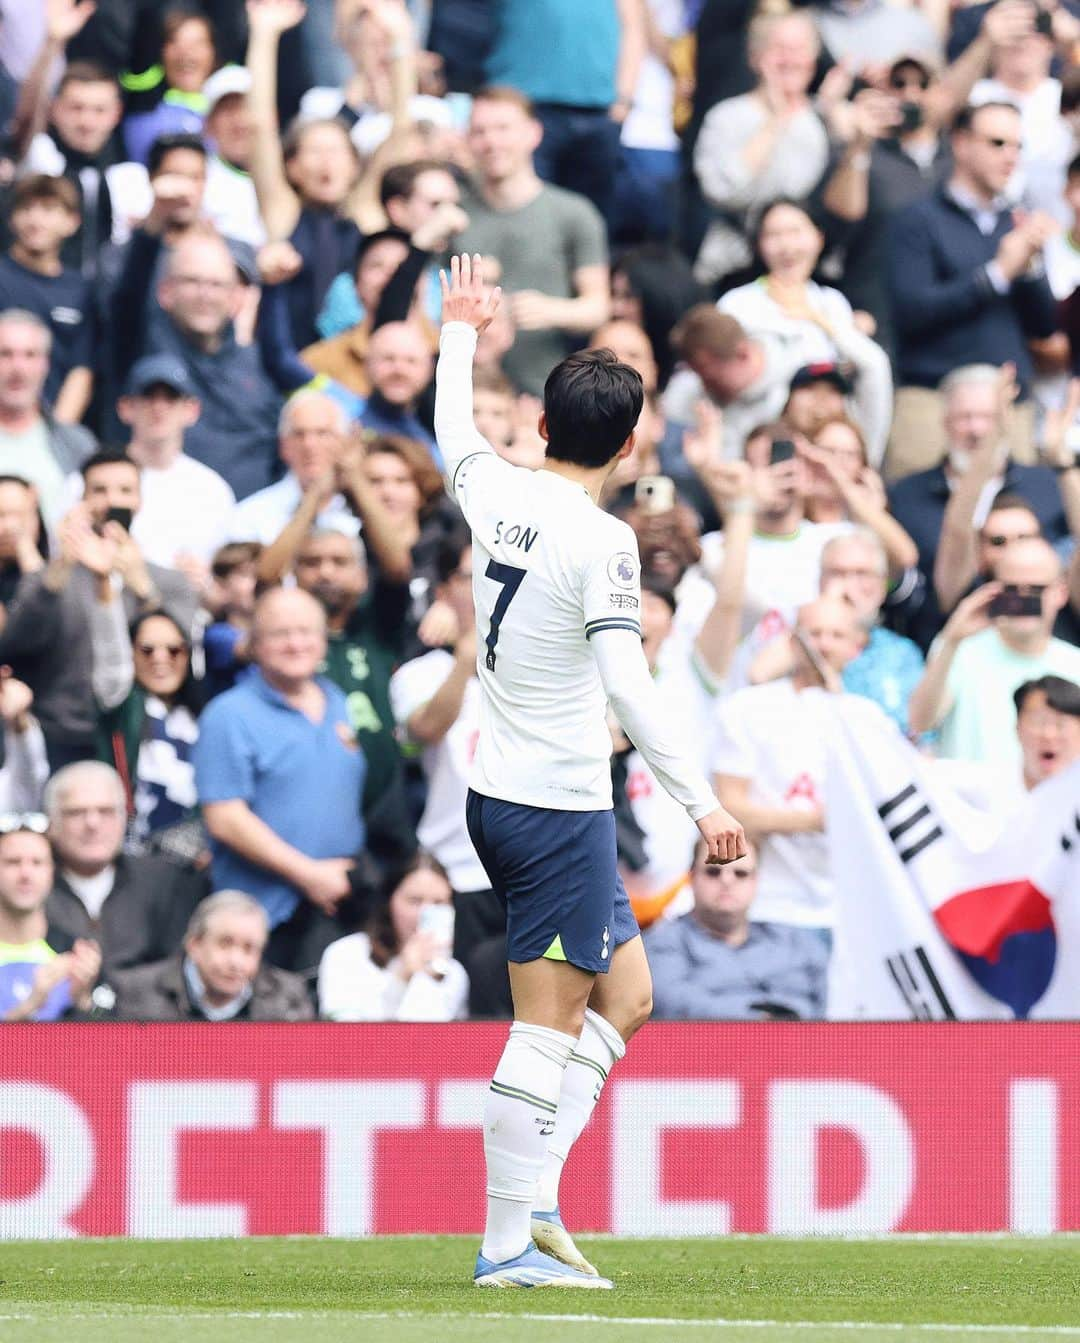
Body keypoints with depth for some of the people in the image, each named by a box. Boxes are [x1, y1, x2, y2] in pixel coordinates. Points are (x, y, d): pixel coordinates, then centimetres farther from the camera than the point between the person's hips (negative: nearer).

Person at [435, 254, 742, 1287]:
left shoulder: (496, 495, 4)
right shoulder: (601, 541, -16)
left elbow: (454, 435, 28)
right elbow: (627, 688, -23)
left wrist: (459, 331, 44)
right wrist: (700, 802, -23)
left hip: (499, 797, 9)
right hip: (558, 812, -9)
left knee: (624, 998, 16)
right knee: (547, 1027, -6)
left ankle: (536, 1195, 8)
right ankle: (509, 1242, -6)